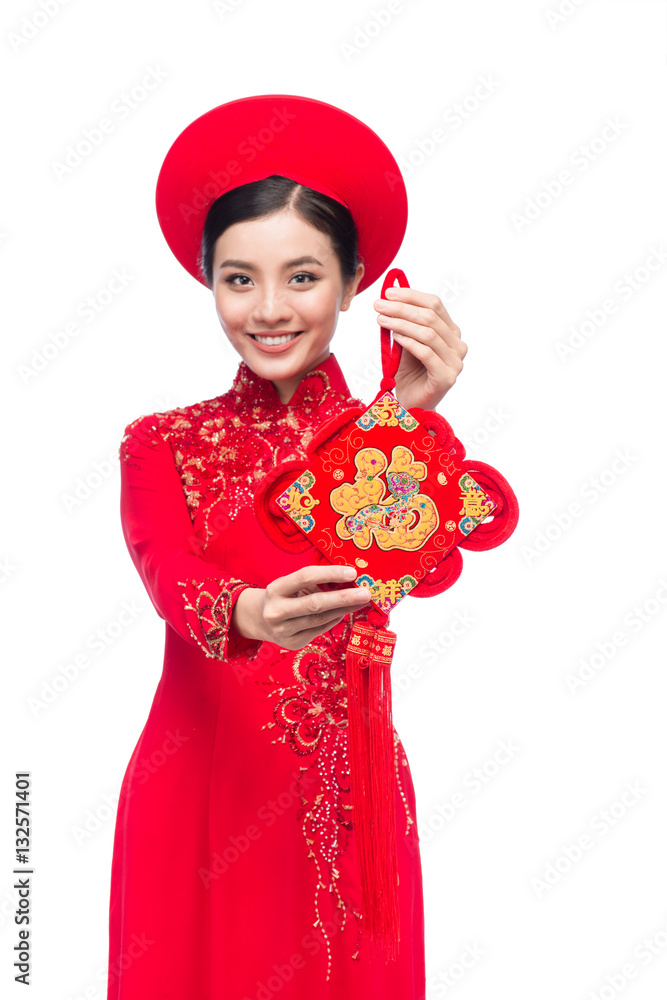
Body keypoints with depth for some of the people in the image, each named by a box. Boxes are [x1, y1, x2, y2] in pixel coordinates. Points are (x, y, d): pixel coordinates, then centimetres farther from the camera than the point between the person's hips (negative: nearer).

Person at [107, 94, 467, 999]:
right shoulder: (162, 445, 1)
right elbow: (170, 576, -18)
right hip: (198, 797, 0)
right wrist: (248, 615, -40)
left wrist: (414, 421, -35)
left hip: (347, 799, 0)